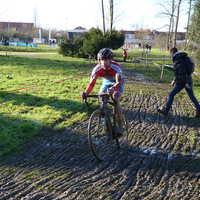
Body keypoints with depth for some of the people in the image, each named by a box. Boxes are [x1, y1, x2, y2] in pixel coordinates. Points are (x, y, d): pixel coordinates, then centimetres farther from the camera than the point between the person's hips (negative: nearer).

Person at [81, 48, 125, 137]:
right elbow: (92, 83, -31)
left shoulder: (116, 67, -38)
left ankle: (120, 127, -13)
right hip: (106, 82, 4)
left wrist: (112, 89, -72)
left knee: (115, 101, -24)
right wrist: (86, 92, -52)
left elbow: (119, 84, -49)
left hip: (117, 82, -4)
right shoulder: (97, 69, -29)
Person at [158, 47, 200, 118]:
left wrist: (185, 82, -24)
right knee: (192, 97, 10)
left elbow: (182, 71, -22)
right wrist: (174, 80, 26)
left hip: (182, 82, -9)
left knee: (171, 95, 0)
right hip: (187, 80, 9)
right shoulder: (181, 58, 18)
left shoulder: (178, 60, -12)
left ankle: (166, 111, 6)